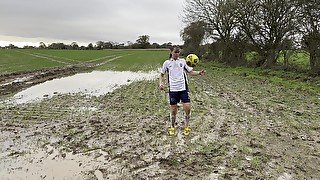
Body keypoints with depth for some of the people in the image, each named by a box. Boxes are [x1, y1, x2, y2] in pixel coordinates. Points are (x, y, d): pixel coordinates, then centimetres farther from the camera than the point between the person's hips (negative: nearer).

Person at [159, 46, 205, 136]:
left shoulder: (183, 61, 8)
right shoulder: (167, 63, 7)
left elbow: (190, 72, 7)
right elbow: (162, 74, 14)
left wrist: (199, 73, -10)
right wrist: (161, 83, -3)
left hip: (183, 88, 1)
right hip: (173, 89, 0)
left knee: (187, 107, -8)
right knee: (173, 109, 6)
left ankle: (186, 126, 14)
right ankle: (173, 127, 26)